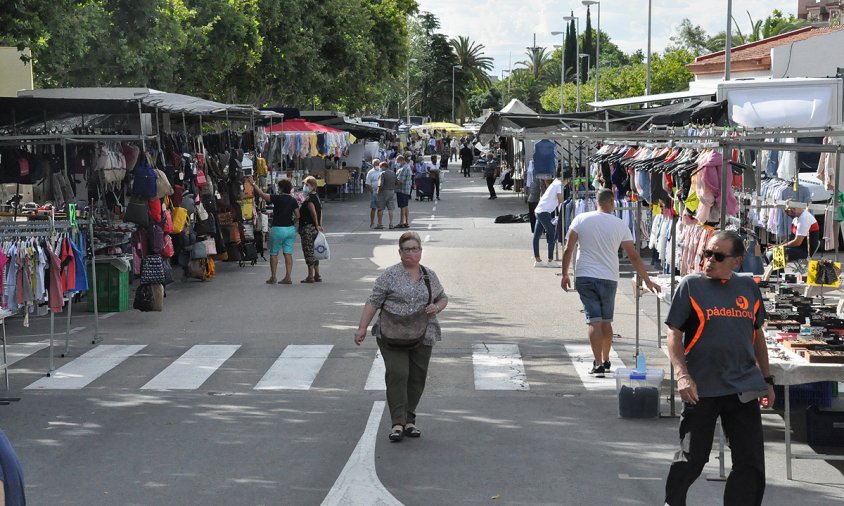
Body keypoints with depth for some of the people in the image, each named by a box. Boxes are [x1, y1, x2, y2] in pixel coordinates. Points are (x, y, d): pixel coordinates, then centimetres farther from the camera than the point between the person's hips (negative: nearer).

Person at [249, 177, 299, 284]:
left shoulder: (278, 198, -11)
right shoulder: (293, 200, 3)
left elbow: (262, 194, -14)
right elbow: (298, 216, 2)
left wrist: (253, 183, -6)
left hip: (278, 229, -5)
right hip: (291, 229, 5)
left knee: (274, 254, 8)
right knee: (288, 254, 5)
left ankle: (273, 277, 10)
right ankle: (288, 277, 2)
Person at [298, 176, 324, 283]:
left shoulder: (309, 199, -15)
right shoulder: (316, 197, 14)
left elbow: (313, 213, -22)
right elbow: (320, 213, 16)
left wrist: (316, 225, -12)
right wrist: (319, 225, 14)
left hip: (308, 228, -10)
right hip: (314, 228, 10)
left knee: (308, 251, -6)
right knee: (313, 251, 14)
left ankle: (310, 276, -5)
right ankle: (317, 275, 17)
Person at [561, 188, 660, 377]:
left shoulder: (581, 219, 0)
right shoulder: (619, 225, 2)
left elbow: (568, 250, -3)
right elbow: (634, 256, 4)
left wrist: (565, 274, 6)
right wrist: (648, 281, 10)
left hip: (584, 277, -1)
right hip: (608, 278, 1)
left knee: (594, 321, -2)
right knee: (606, 321, 16)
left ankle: (598, 364, -11)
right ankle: (606, 360, 26)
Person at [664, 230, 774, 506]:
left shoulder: (748, 287, 8)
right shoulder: (691, 285, -3)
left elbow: (757, 335, 17)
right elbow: (674, 333, -4)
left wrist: (767, 380, 17)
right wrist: (682, 375, -17)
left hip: (743, 389, 3)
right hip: (702, 387, -3)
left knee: (751, 462, 3)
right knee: (692, 457, 4)